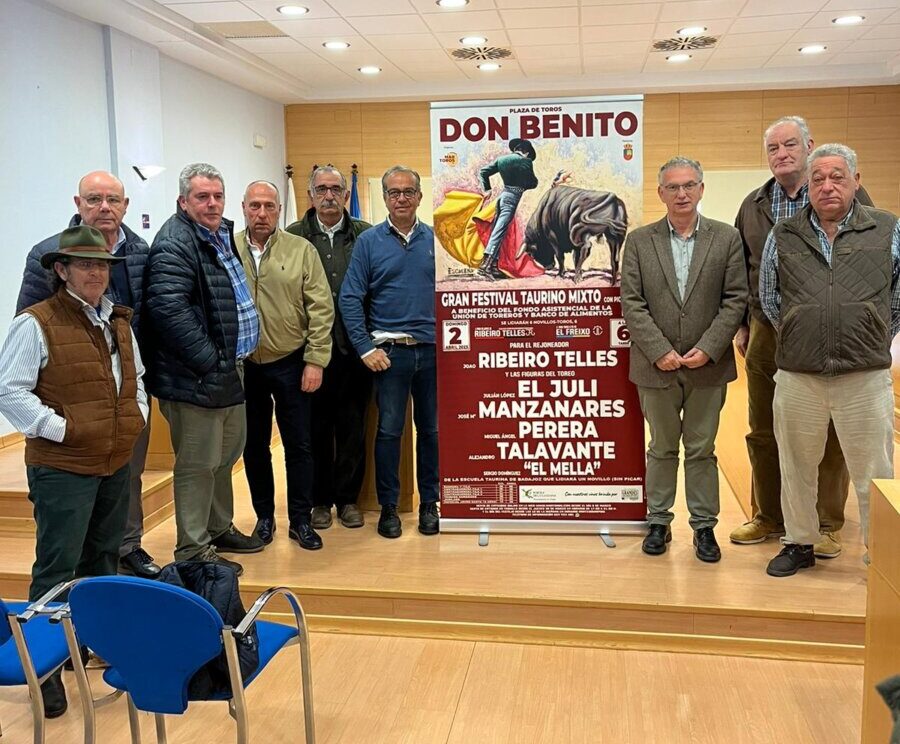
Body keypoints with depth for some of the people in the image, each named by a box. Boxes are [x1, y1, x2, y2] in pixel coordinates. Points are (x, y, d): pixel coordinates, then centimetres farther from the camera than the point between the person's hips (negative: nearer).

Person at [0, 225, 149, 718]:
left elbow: (135, 376, 24)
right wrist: (59, 428, -17)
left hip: (117, 463, 7)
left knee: (103, 559, 19)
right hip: (62, 468, -7)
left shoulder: (119, 321, 11)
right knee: (57, 569, -2)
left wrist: (138, 412, 8)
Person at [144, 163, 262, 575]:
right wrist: (209, 361, -23)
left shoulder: (223, 234, 15)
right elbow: (168, 309, -26)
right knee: (198, 464, -1)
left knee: (227, 454, 20)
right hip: (195, 379, -10)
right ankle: (193, 550, 11)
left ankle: (220, 529, 36)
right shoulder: (174, 243, -15)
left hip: (229, 371, 10)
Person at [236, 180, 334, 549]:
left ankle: (300, 520, 19)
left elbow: (320, 309, -4)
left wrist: (315, 361, -8)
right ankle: (264, 516, 27)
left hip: (290, 363, -1)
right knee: (254, 446, 12)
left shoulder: (301, 250, -3)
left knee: (298, 445, 6)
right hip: (243, 366, 1)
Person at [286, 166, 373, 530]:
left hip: (354, 346, 1)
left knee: (352, 425, 8)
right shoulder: (293, 237, 2)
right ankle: (320, 499, 21)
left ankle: (348, 498, 21)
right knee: (316, 426, 8)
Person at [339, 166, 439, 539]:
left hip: (434, 351, 2)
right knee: (389, 430, 2)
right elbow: (350, 298, -2)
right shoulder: (368, 241, 1)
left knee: (432, 430, 9)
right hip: (390, 352, -2)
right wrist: (366, 348, -8)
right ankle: (388, 507, 15)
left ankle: (429, 504, 22)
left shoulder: (436, 240, 7)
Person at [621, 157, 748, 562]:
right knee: (661, 448, 12)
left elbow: (735, 300, -2)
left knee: (701, 450, 9)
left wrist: (707, 349, -12)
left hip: (708, 366, 0)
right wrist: (660, 351, -12)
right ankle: (658, 522, 24)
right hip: (656, 366, 0)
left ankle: (704, 526, 21)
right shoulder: (639, 241, 2)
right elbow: (632, 303, -4)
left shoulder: (727, 238, 2)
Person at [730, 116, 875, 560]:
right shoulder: (753, 206, 11)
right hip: (767, 335, 4)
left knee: (827, 435, 5)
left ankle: (826, 525, 19)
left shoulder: (847, 198, -2)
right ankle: (769, 518, 26)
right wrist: (742, 325, 12)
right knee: (764, 433, 11)